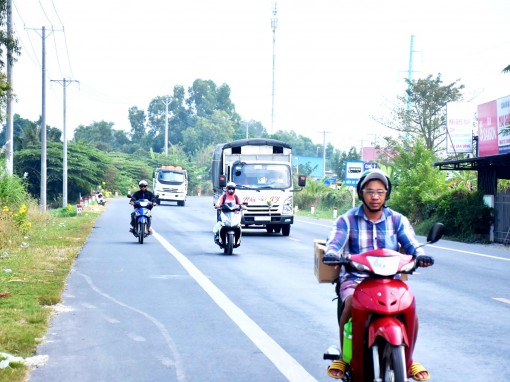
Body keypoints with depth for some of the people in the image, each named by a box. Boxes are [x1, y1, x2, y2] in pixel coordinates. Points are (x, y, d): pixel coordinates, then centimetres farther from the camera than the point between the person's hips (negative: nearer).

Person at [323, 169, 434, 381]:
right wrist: (331, 254, -33)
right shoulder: (347, 220, 6)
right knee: (351, 304, -33)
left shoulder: (397, 220, 10)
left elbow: (411, 244, -2)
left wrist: (420, 255, -26)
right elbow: (334, 242, -9)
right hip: (355, 278, -1)